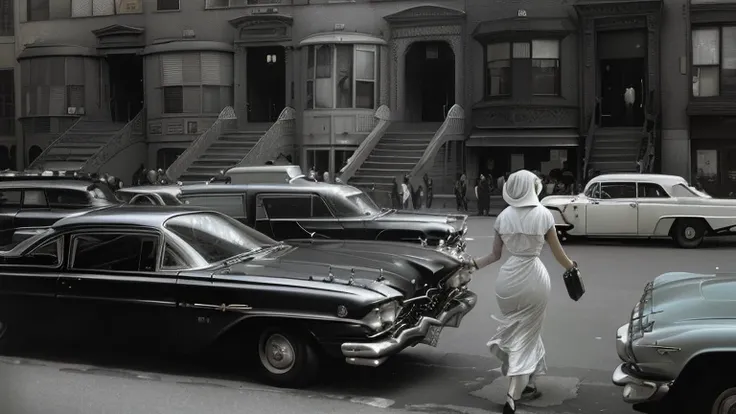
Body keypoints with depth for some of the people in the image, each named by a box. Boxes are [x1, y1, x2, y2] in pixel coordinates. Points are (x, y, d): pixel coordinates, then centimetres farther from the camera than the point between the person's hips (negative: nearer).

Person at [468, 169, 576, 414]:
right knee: (525, 335, 4)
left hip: (508, 277, 3)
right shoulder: (543, 215, -4)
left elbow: (495, 255, 6)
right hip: (534, 277, -3)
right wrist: (571, 267, 23)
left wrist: (472, 264, 20)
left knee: (520, 330, 21)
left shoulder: (503, 216, 2)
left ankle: (529, 385, 31)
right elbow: (558, 254, 4)